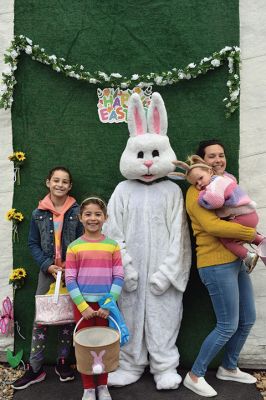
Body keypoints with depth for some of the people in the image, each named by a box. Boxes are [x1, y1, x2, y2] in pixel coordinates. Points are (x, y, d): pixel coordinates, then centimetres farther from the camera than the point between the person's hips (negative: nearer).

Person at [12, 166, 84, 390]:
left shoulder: (77, 212, -4)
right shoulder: (38, 213, 1)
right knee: (40, 319, 5)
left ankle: (63, 362, 30)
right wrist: (47, 265, -9)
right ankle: (35, 368, 20)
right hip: (48, 272, 1)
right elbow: (33, 244, 4)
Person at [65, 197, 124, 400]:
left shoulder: (112, 245, -2)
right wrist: (83, 306, -12)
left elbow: (119, 277, -3)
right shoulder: (74, 247, -3)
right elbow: (70, 280, -5)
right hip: (82, 304, 0)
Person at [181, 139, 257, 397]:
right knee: (228, 326, -2)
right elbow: (213, 226, -26)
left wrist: (247, 245, -2)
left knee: (247, 320, 17)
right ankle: (194, 376, 17)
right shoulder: (196, 191, -13)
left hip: (236, 261, 9)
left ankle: (228, 368, 38)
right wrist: (252, 234, -18)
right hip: (217, 265, -9)